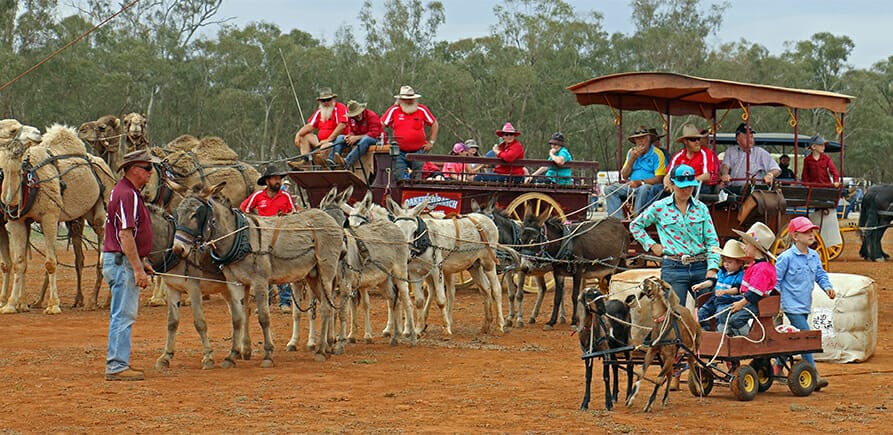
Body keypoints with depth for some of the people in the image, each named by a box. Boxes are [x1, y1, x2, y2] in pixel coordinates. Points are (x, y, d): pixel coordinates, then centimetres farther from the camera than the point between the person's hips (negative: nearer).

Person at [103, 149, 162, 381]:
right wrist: (138, 269, -24)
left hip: (123, 262, 11)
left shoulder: (130, 192, 16)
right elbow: (125, 234, -24)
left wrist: (141, 262, 24)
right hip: (122, 262, -11)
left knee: (123, 316, 14)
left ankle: (118, 364, 19)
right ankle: (117, 366, -7)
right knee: (123, 316, -8)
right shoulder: (126, 194, -18)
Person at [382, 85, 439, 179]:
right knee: (400, 179, -5)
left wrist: (431, 142, 6)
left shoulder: (422, 110, 1)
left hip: (418, 151, 0)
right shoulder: (394, 110, 0)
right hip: (400, 153, 0)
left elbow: (434, 124, 11)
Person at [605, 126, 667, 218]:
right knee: (609, 189, -14)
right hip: (632, 185, 6)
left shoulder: (657, 154, -4)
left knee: (644, 189, -40)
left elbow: (659, 179, -11)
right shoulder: (631, 152, 15)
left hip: (653, 186, -6)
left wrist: (641, 182, -22)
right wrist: (632, 159, -2)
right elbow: (624, 176, 11)